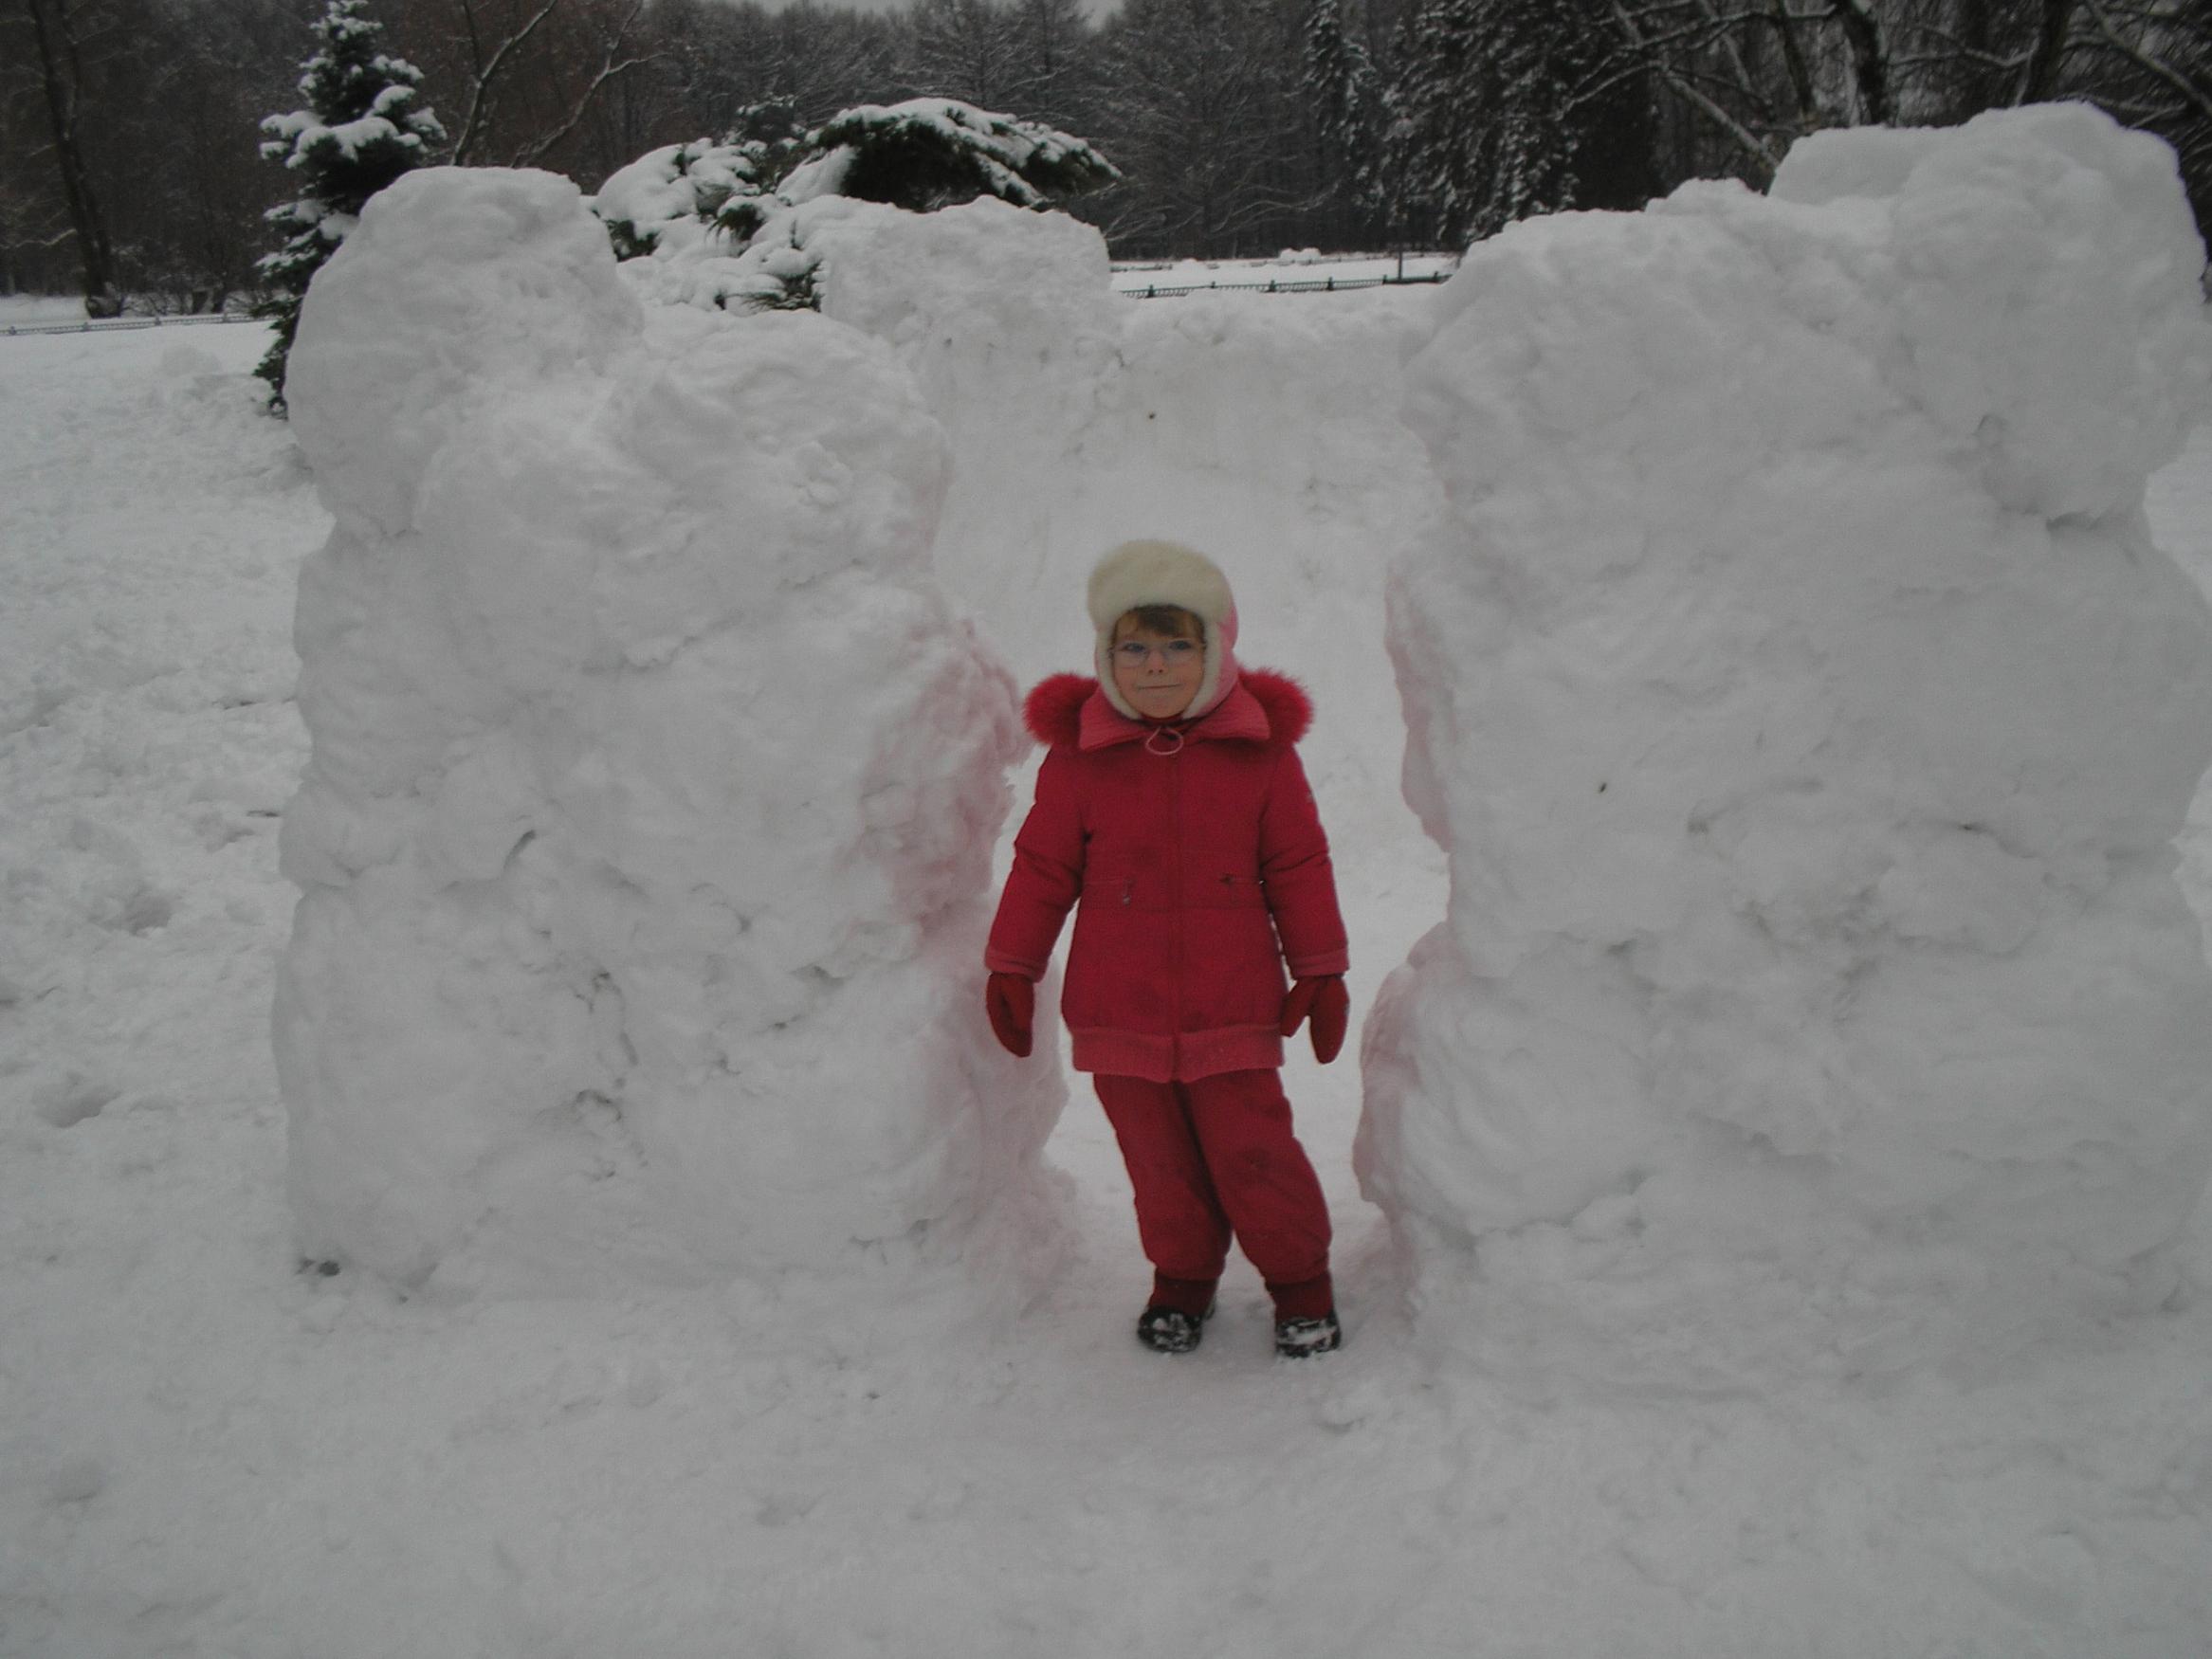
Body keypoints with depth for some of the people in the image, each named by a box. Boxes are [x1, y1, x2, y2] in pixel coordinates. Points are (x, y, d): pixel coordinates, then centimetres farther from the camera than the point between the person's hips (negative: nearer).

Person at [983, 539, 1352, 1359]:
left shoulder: (1260, 750, -1)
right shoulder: (1078, 755, -2)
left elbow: (1299, 866, 5)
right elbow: (1042, 866, 5)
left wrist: (1321, 968, 5)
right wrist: (1011, 965, 4)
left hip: (1233, 1010, -1)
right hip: (1119, 1012, 1)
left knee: (1253, 1151, 4)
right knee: (1158, 1157, 12)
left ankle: (1300, 1278, 27)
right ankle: (1182, 1278, 34)